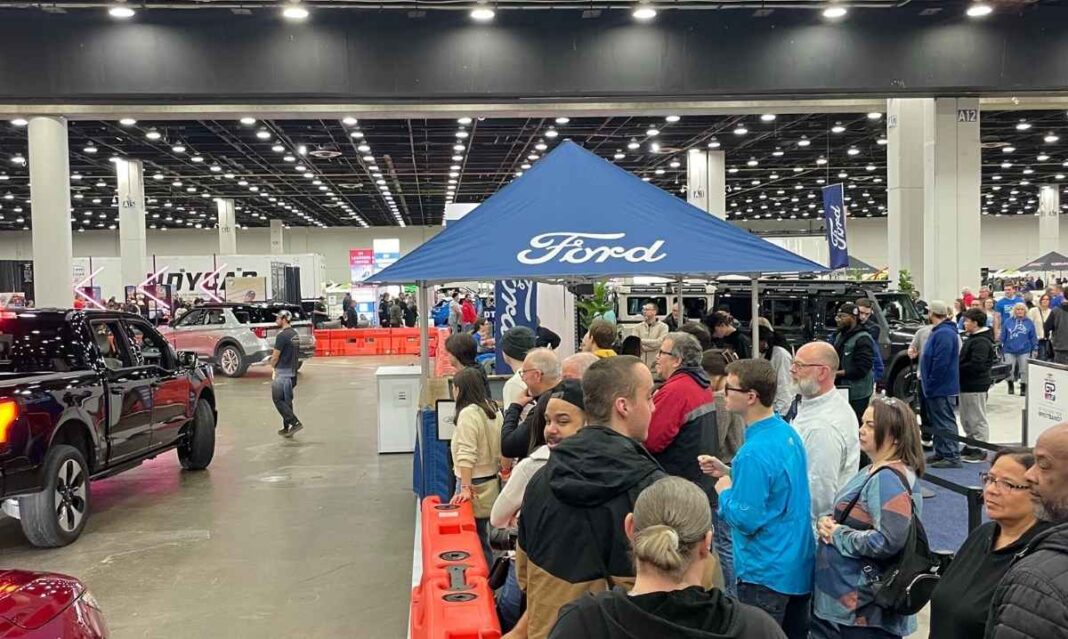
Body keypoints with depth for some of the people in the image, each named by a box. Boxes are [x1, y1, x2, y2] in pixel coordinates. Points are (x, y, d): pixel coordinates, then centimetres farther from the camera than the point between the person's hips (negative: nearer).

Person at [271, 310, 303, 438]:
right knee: (287, 400, 13)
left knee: (278, 400, -4)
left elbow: (275, 356, -13)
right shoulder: (295, 335, 12)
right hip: (292, 372, 9)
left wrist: (273, 366, 5)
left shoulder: (282, 336, -16)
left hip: (282, 373, -9)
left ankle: (295, 422, -12)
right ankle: (287, 428, 16)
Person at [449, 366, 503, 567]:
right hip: (491, 481, 9)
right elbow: (500, 449, 15)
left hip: (475, 484, -9)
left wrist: (466, 488, -21)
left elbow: (466, 455, -19)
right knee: (482, 540, 14)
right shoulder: (493, 409, 10)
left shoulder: (468, 413, -14)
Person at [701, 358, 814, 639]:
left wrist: (725, 491, -8)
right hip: (799, 566, 9)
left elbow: (746, 520, -25)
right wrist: (730, 473, 7)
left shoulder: (755, 452, -26)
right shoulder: (788, 433, 2)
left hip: (767, 574, -9)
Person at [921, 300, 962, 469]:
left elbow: (940, 364, -26)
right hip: (938, 387, 11)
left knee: (945, 422, -8)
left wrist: (930, 385, -21)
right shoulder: (939, 332, 16)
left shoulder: (944, 334, -20)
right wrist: (929, 385, 21)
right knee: (938, 422, 17)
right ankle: (941, 453, 25)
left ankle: (952, 457, -5)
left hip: (942, 388, -11)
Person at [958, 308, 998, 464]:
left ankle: (980, 451, 6)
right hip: (967, 385, 10)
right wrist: (959, 367, 3)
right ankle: (971, 447, 28)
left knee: (978, 419, -1)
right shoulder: (972, 339, 15)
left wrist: (958, 369, -16)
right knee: (967, 419, 18)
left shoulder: (981, 341, -18)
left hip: (975, 386, -10)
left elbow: (976, 365, -26)